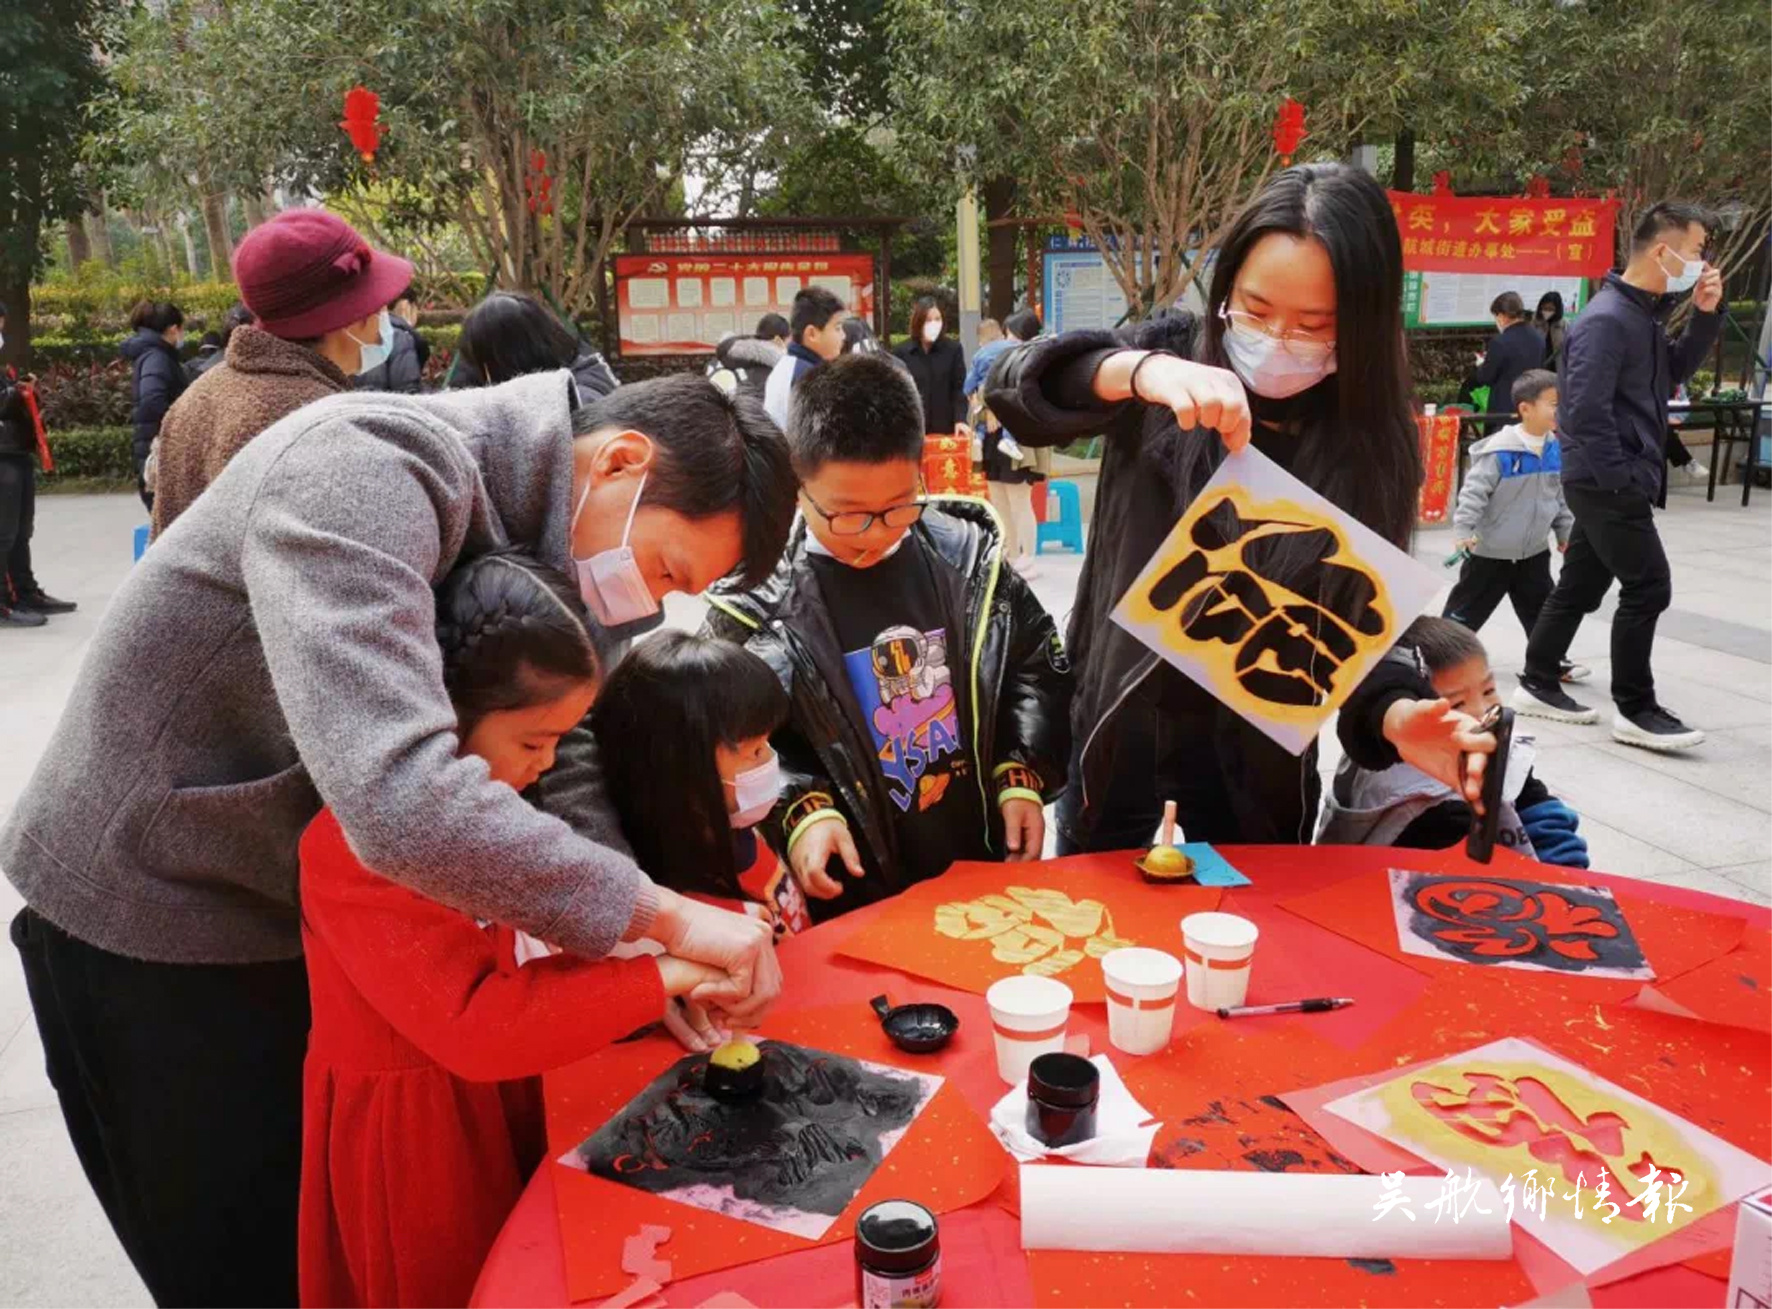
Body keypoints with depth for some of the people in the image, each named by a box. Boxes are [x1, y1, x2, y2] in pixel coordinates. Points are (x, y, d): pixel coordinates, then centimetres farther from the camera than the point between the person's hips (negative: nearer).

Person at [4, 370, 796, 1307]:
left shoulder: (529, 529, -4)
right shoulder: (368, 469, -32)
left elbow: (551, 766, -2)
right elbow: (402, 798, -45)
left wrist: (645, 951, -15)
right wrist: (663, 917, -36)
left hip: (303, 906, 7)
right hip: (150, 910, -7)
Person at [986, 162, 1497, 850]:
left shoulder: (1372, 445, -7)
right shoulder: (1176, 353, -7)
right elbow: (1016, 384, -19)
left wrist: (1394, 715, -28)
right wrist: (1139, 370, -38)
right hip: (1118, 740, 0)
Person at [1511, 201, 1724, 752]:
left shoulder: (1644, 313, 12)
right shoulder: (1607, 319, -19)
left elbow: (1675, 370, 24)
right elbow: (1586, 410, -24)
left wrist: (1705, 316, 9)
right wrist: (1619, 478, -20)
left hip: (1609, 483, 10)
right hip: (1608, 483, -10)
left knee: (1579, 586, 14)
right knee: (1648, 587, -5)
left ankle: (1537, 684, 24)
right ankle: (1635, 710, 5)